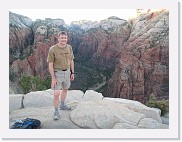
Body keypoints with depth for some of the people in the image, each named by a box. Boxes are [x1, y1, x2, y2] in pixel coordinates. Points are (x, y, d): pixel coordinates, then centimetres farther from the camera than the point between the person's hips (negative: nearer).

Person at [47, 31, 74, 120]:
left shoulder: (69, 47, -6)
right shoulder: (52, 49, -21)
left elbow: (71, 61, 5)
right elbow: (50, 65, -18)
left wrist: (72, 73, 7)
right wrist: (53, 78, -19)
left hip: (66, 72, 5)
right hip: (57, 73, -5)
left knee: (65, 89, 20)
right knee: (57, 94, -8)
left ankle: (62, 105, 43)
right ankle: (56, 112, 12)